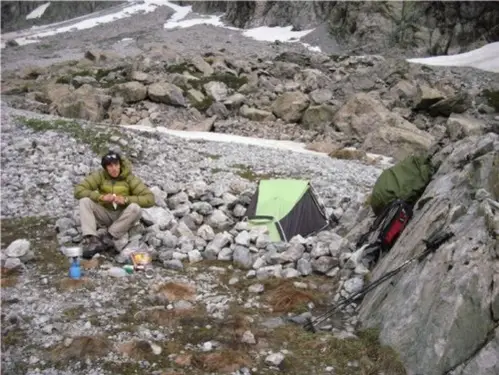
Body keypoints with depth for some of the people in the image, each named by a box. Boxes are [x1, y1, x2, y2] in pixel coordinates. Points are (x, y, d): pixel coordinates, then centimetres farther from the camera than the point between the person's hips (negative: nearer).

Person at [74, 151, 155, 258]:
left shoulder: (130, 178, -14)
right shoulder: (100, 175, -10)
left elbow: (150, 199, -21)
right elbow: (78, 190, -19)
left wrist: (126, 199, -32)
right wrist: (101, 197, -31)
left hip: (123, 217, -1)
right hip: (105, 214, 2)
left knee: (135, 208, -33)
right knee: (85, 200, -22)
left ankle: (108, 238, -25)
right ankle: (90, 239, -32)